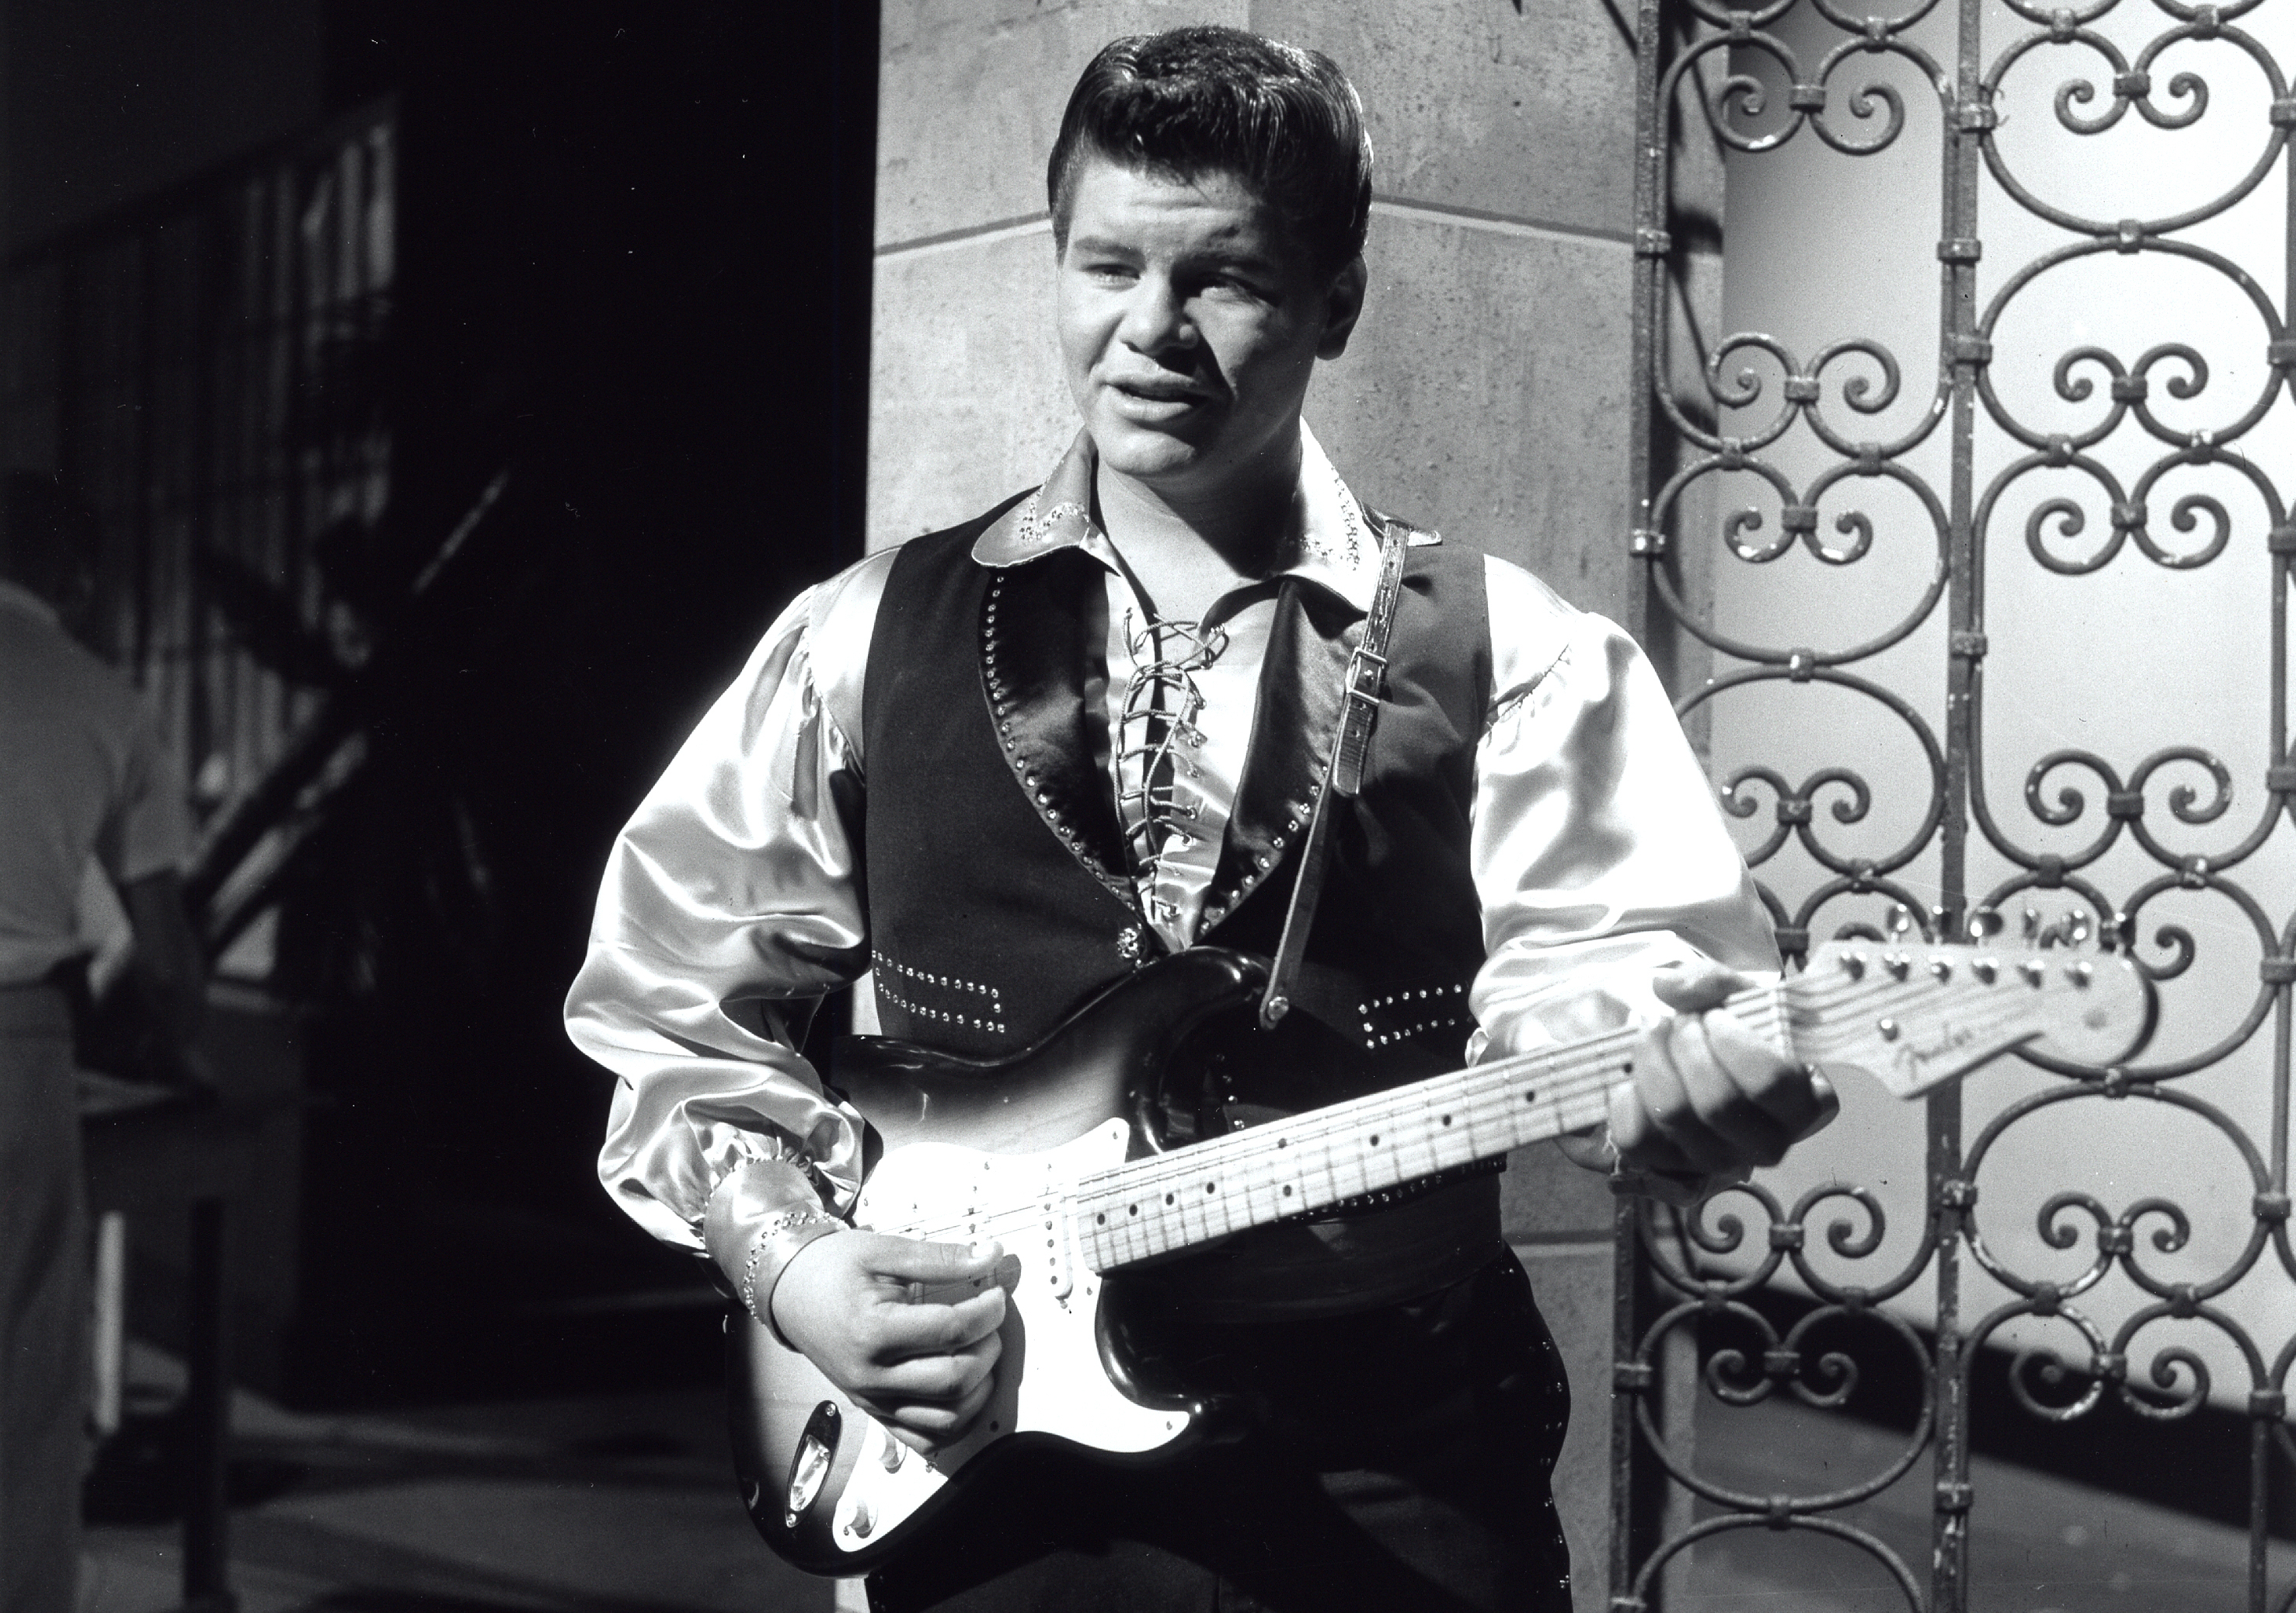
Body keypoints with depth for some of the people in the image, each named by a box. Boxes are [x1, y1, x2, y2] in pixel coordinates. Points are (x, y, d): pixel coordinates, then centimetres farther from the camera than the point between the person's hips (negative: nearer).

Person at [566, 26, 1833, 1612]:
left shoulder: (1505, 650, 1)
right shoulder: (867, 640, 6)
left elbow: (1579, 957, -12)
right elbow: (680, 1009, 12)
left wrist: (1674, 1067, -34)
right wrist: (794, 1261, -1)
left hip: (1391, 1462, 0)